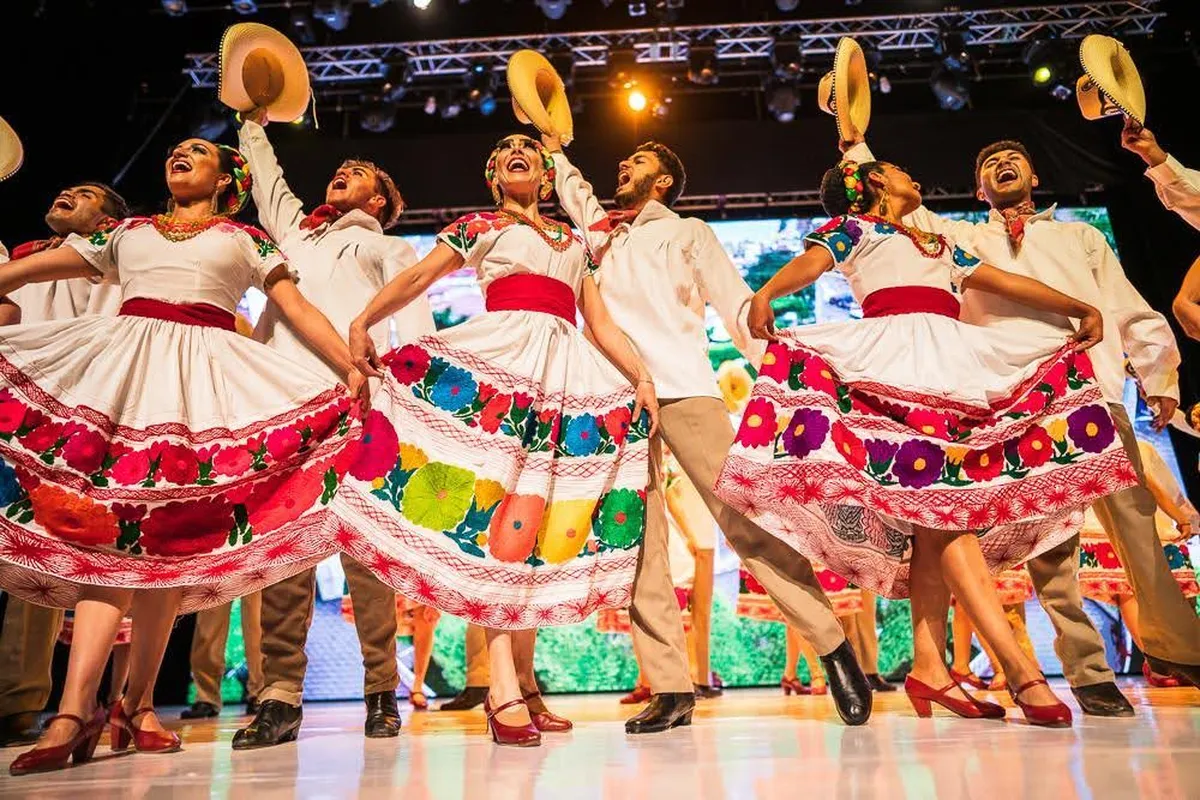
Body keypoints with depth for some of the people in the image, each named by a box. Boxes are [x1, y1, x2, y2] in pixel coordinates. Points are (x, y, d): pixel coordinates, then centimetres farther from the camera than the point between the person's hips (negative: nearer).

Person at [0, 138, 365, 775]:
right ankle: (75, 709, -18)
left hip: (203, 375, -1)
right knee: (110, 521, -13)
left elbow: (300, 310, 8)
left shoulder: (245, 240, 18)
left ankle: (135, 704, 1)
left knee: (170, 535, -5)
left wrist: (353, 366, -5)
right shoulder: (126, 232, 25)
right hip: (124, 363, 2)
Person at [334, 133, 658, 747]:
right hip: (499, 360, -3)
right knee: (508, 511, -16)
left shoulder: (574, 242, 28)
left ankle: (523, 680, 5)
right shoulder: (477, 227, 20)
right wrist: (362, 323, -3)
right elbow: (417, 277, 9)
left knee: (540, 516, -2)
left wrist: (641, 377, 10)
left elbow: (602, 324, 21)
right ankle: (504, 683, -16)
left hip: (568, 374, 4)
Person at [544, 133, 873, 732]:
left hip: (683, 390, -4)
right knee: (637, 543, -5)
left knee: (744, 520, -12)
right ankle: (670, 688, 0)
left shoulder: (687, 231, 17)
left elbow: (736, 304, 4)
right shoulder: (604, 235, 28)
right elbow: (573, 192, 52)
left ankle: (833, 646, 0)